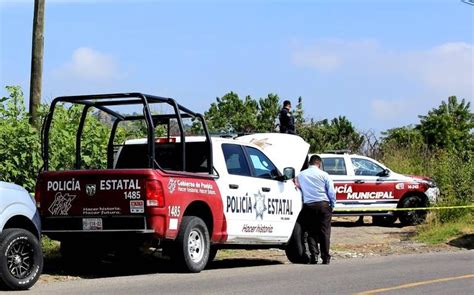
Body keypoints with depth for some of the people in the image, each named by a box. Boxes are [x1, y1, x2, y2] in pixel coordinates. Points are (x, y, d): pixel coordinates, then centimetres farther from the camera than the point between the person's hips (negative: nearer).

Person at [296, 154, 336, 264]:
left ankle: (314, 256, -2)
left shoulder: (300, 175, 7)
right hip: (323, 205, -2)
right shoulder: (324, 175, 0)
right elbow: (331, 192, -1)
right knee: (324, 232, 2)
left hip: (308, 206, 2)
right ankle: (325, 258, 1)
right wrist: (332, 205, 12)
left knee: (311, 232, 6)